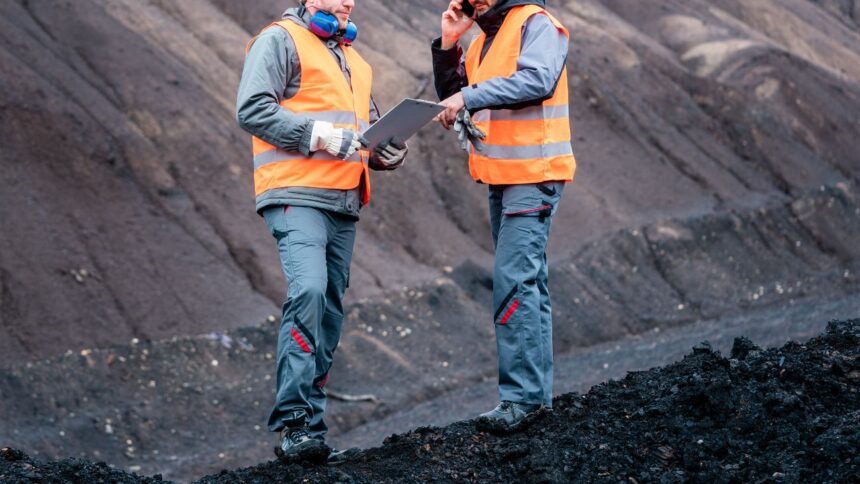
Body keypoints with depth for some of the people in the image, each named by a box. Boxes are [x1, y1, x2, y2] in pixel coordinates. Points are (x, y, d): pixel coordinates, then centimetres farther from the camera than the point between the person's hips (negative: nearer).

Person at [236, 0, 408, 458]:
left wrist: (388, 151, 10)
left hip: (343, 204, 8)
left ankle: (310, 422, 10)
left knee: (329, 310, 6)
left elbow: (369, 126, 33)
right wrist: (319, 134, -19)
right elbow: (252, 109, -12)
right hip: (297, 197, -8)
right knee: (308, 291, -23)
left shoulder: (350, 57, 26)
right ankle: (296, 420, -24)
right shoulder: (281, 40, 0)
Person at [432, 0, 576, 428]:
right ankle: (536, 389, 18)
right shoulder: (485, 37, 17)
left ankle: (522, 393, -15)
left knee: (514, 278, -15)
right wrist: (448, 45, 3)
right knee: (526, 279, 12)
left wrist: (470, 96, -27)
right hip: (501, 178, 10)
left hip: (533, 175, -10)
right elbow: (451, 93, 17)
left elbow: (537, 80, -27)